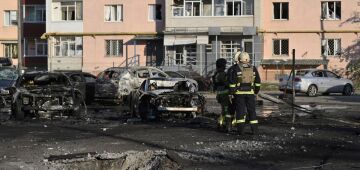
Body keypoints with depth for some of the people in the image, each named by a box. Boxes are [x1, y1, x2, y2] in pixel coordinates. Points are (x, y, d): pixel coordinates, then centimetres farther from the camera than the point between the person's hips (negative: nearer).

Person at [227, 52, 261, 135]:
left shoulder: (235, 69, -6)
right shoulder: (253, 69, 7)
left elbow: (232, 82, -8)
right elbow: (258, 82, 12)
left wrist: (231, 93, -3)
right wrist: (256, 92, 20)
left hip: (239, 93, -3)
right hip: (250, 93, 3)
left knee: (240, 110, 2)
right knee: (252, 110, 8)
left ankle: (241, 129, -1)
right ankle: (254, 129, 7)